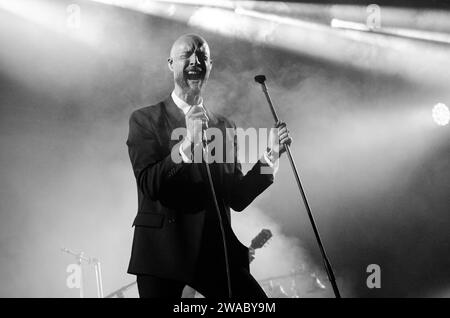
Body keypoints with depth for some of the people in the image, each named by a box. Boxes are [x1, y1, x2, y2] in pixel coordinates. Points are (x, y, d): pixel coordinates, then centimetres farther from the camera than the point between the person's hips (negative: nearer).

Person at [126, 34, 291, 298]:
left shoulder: (226, 126, 12)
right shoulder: (145, 119, 2)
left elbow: (236, 199, 7)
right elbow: (148, 185, -10)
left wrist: (270, 156, -4)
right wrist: (188, 142, -20)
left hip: (217, 250, 3)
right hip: (163, 251, -2)